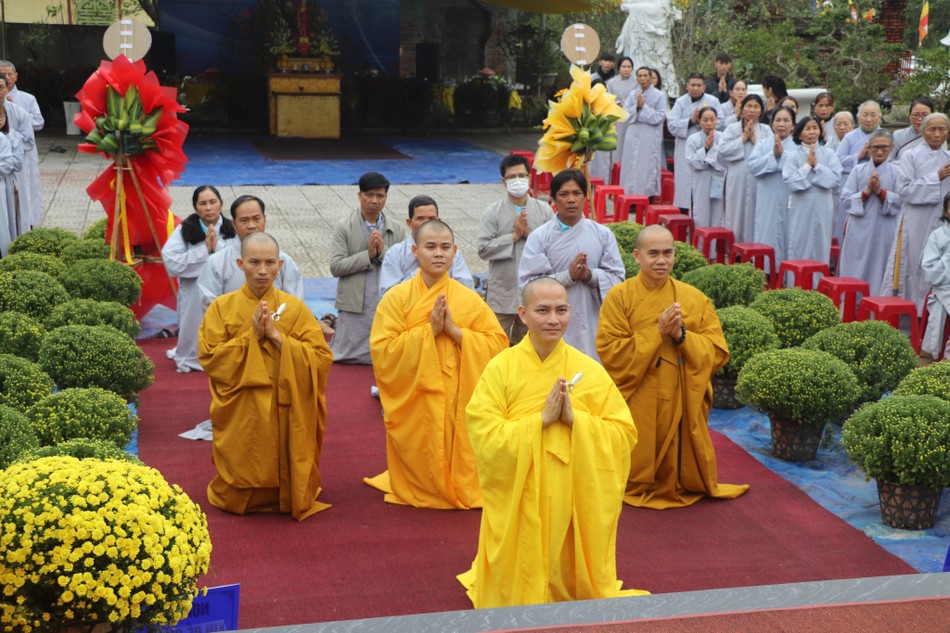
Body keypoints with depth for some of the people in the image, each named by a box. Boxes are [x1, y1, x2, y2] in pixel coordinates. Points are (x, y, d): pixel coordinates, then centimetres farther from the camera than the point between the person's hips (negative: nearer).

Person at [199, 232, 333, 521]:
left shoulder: (295, 308, 3)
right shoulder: (222, 307, 3)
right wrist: (251, 336, -14)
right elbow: (210, 359, -6)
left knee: (291, 497, 0)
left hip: (286, 416, 0)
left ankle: (289, 499, 35)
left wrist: (277, 336, -16)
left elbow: (322, 359, -7)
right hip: (240, 418, 0)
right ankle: (246, 500, 33)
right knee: (237, 500, -1)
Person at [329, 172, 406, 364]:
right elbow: (335, 267, -10)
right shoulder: (344, 228, -1)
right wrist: (368, 254, -14)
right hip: (355, 307, -2)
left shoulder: (397, 230, 6)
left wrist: (383, 251, -14)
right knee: (347, 358, 5)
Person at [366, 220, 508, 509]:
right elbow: (381, 351, -11)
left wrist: (455, 331, -16)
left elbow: (498, 344, -4)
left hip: (458, 404, 1)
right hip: (413, 403, -1)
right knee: (420, 471, 4)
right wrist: (429, 330, -17)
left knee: (459, 463, 3)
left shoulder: (470, 300, 1)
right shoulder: (396, 298, -3)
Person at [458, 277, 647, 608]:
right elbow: (485, 438, -14)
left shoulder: (589, 370, -2)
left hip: (575, 498, 2)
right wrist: (542, 419, -20)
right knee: (520, 580, 7)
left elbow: (625, 433, -4)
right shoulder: (501, 368, -8)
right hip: (518, 499, -1)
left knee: (570, 575, 12)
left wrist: (575, 418, -17)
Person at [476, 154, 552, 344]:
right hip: (502, 293, -2)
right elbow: (483, 248, -11)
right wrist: (514, 236, -13)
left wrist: (530, 234, -14)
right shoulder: (493, 212, -1)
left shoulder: (544, 211, 3)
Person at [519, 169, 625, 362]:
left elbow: (617, 277, 5)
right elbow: (528, 282, -8)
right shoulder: (539, 237, 0)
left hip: (592, 325, 2)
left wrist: (590, 275, -13)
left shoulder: (603, 234, 8)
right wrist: (568, 276, -15)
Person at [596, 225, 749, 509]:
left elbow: (718, 352, -1)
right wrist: (657, 332, -17)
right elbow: (609, 352, -12)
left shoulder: (695, 299, 3)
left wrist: (682, 335, -17)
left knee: (679, 469, 8)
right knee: (637, 467, 6)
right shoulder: (619, 297, -3)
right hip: (637, 405, -2)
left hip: (682, 403, 2)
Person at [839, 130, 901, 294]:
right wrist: (866, 191, -12)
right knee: (854, 272, 3)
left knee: (879, 271, 4)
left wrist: (880, 191, -14)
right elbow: (845, 199, 0)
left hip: (885, 232, -1)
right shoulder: (858, 170, 4)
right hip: (860, 230, 1)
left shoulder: (897, 172, 1)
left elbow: (902, 201, -6)